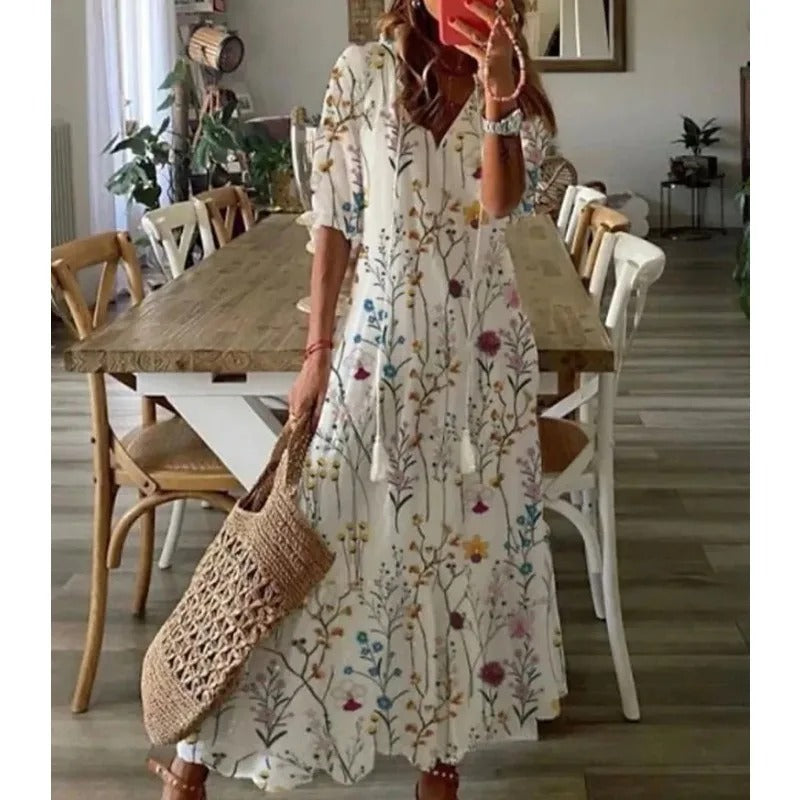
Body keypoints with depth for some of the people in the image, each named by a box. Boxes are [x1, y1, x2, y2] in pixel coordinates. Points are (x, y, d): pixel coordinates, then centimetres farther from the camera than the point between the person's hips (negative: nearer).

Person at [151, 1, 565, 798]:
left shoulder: (518, 92, 4)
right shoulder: (362, 72, -2)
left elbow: (501, 204, -14)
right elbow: (334, 222, -2)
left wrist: (496, 95, -25)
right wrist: (317, 353, -4)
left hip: (483, 341, 3)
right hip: (382, 331, -2)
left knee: (469, 529, 8)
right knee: (336, 529, -1)